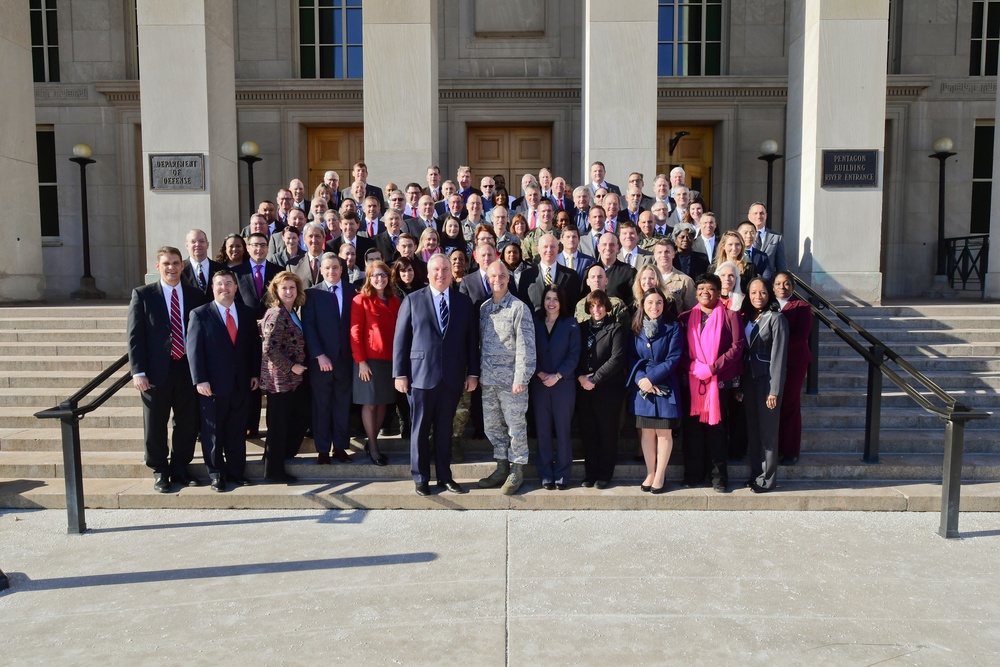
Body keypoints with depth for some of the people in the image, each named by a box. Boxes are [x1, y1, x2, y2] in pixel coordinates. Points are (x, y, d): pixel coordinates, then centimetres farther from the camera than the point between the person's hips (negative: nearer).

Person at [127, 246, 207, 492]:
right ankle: (159, 472, 24)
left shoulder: (196, 295, 6)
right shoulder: (143, 294, 0)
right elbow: (134, 335, -3)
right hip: (156, 370, -2)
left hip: (187, 368, 2)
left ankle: (180, 468, 26)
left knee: (188, 423, 8)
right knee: (155, 425, 8)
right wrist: (138, 371, -11)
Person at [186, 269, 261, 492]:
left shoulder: (246, 313, 8)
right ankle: (216, 474, 18)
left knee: (237, 431, 10)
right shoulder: (200, 314, -3)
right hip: (213, 384, -3)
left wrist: (255, 373, 5)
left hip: (241, 383, 3)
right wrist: (200, 380, -14)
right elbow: (193, 349, -7)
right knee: (213, 432, 7)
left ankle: (236, 471, 21)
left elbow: (254, 345, 12)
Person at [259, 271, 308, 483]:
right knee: (279, 425, 2)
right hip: (280, 378, -9)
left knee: (301, 417, 16)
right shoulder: (276, 314, -17)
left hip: (293, 378, 9)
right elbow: (270, 349, -22)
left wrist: (297, 367, 9)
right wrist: (291, 367, -17)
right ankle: (274, 470, 16)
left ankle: (282, 456, 32)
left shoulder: (292, 313, 10)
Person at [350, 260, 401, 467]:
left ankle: (372, 442, 21)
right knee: (370, 403, 2)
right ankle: (373, 447, 11)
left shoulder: (395, 301, 12)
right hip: (369, 359, -5)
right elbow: (355, 332, -7)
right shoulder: (361, 300, -3)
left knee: (383, 402, 8)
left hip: (390, 359, 5)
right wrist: (361, 361, -14)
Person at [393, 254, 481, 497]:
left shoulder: (464, 302, 7)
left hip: (453, 377, 2)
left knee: (445, 429, 11)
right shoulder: (413, 300, 1)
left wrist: (473, 372, 4)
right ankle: (420, 478, 19)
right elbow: (400, 339, 0)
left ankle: (445, 476, 24)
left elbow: (472, 339, 8)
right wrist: (400, 374, -4)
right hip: (421, 375, -2)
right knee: (420, 429, 7)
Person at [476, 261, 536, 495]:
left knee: (516, 427, 3)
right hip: (488, 379, 6)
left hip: (510, 379, -6)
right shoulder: (483, 307, 11)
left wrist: (521, 378, -16)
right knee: (491, 426, 13)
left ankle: (517, 471, 16)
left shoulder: (519, 308, -7)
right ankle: (502, 467, 27)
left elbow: (525, 346, -11)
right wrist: (477, 373, 11)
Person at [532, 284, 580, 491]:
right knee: (542, 429, 3)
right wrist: (540, 373, -10)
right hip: (539, 384, 2)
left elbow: (574, 355, -3)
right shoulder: (534, 323, 7)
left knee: (562, 429, 1)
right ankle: (546, 475, 10)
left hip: (563, 383, -2)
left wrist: (557, 375, -12)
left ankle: (562, 475, 9)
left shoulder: (571, 324, 3)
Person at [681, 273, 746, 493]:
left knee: (715, 427, 0)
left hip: (719, 380, -2)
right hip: (693, 380, 2)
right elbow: (680, 349, 6)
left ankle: (718, 476, 10)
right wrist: (694, 367, -11)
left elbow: (737, 347, -5)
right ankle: (693, 474, 14)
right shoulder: (687, 317, 9)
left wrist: (712, 368, -13)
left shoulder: (730, 316, 2)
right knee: (692, 426, 3)